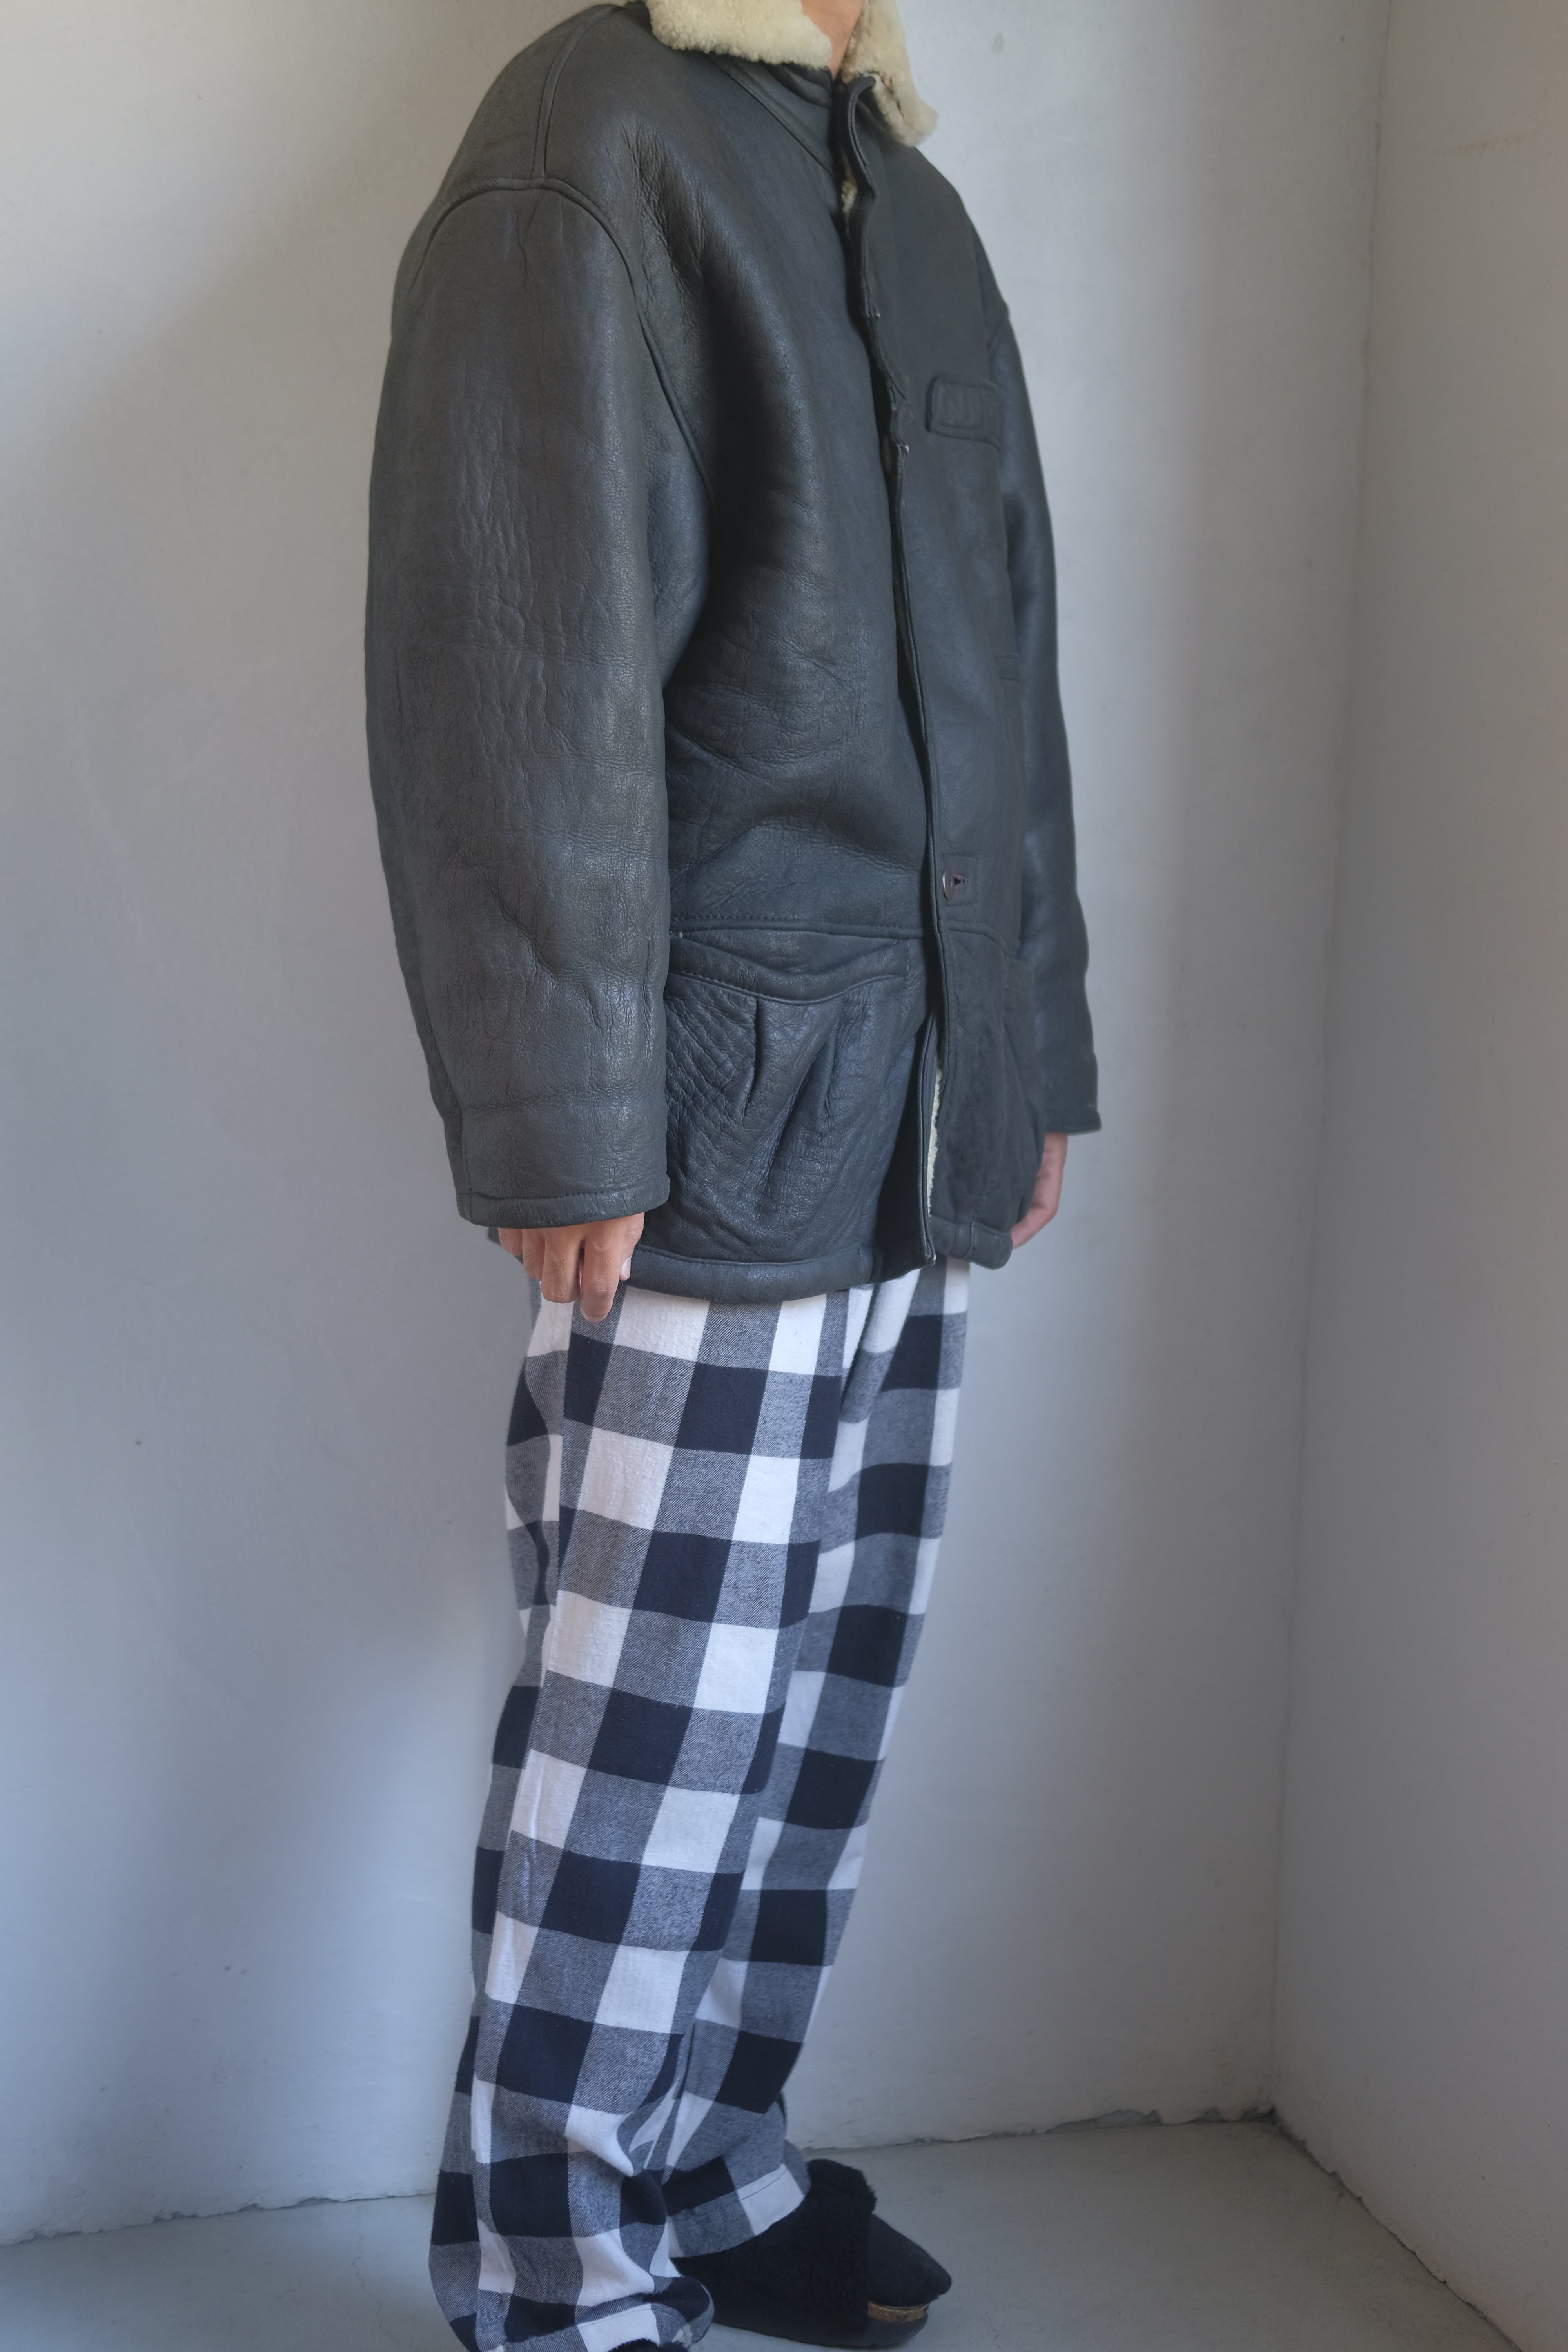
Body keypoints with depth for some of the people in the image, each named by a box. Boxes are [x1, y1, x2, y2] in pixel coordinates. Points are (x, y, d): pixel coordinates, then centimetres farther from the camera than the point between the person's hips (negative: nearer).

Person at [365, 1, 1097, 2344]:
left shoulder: (915, 208, 20)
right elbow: (517, 674, -14)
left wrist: (1038, 1052, 18)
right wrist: (562, 1118, -16)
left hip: (920, 1141, 8)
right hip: (716, 1137, -8)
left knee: (828, 1707, 14)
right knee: (654, 1732, -1)